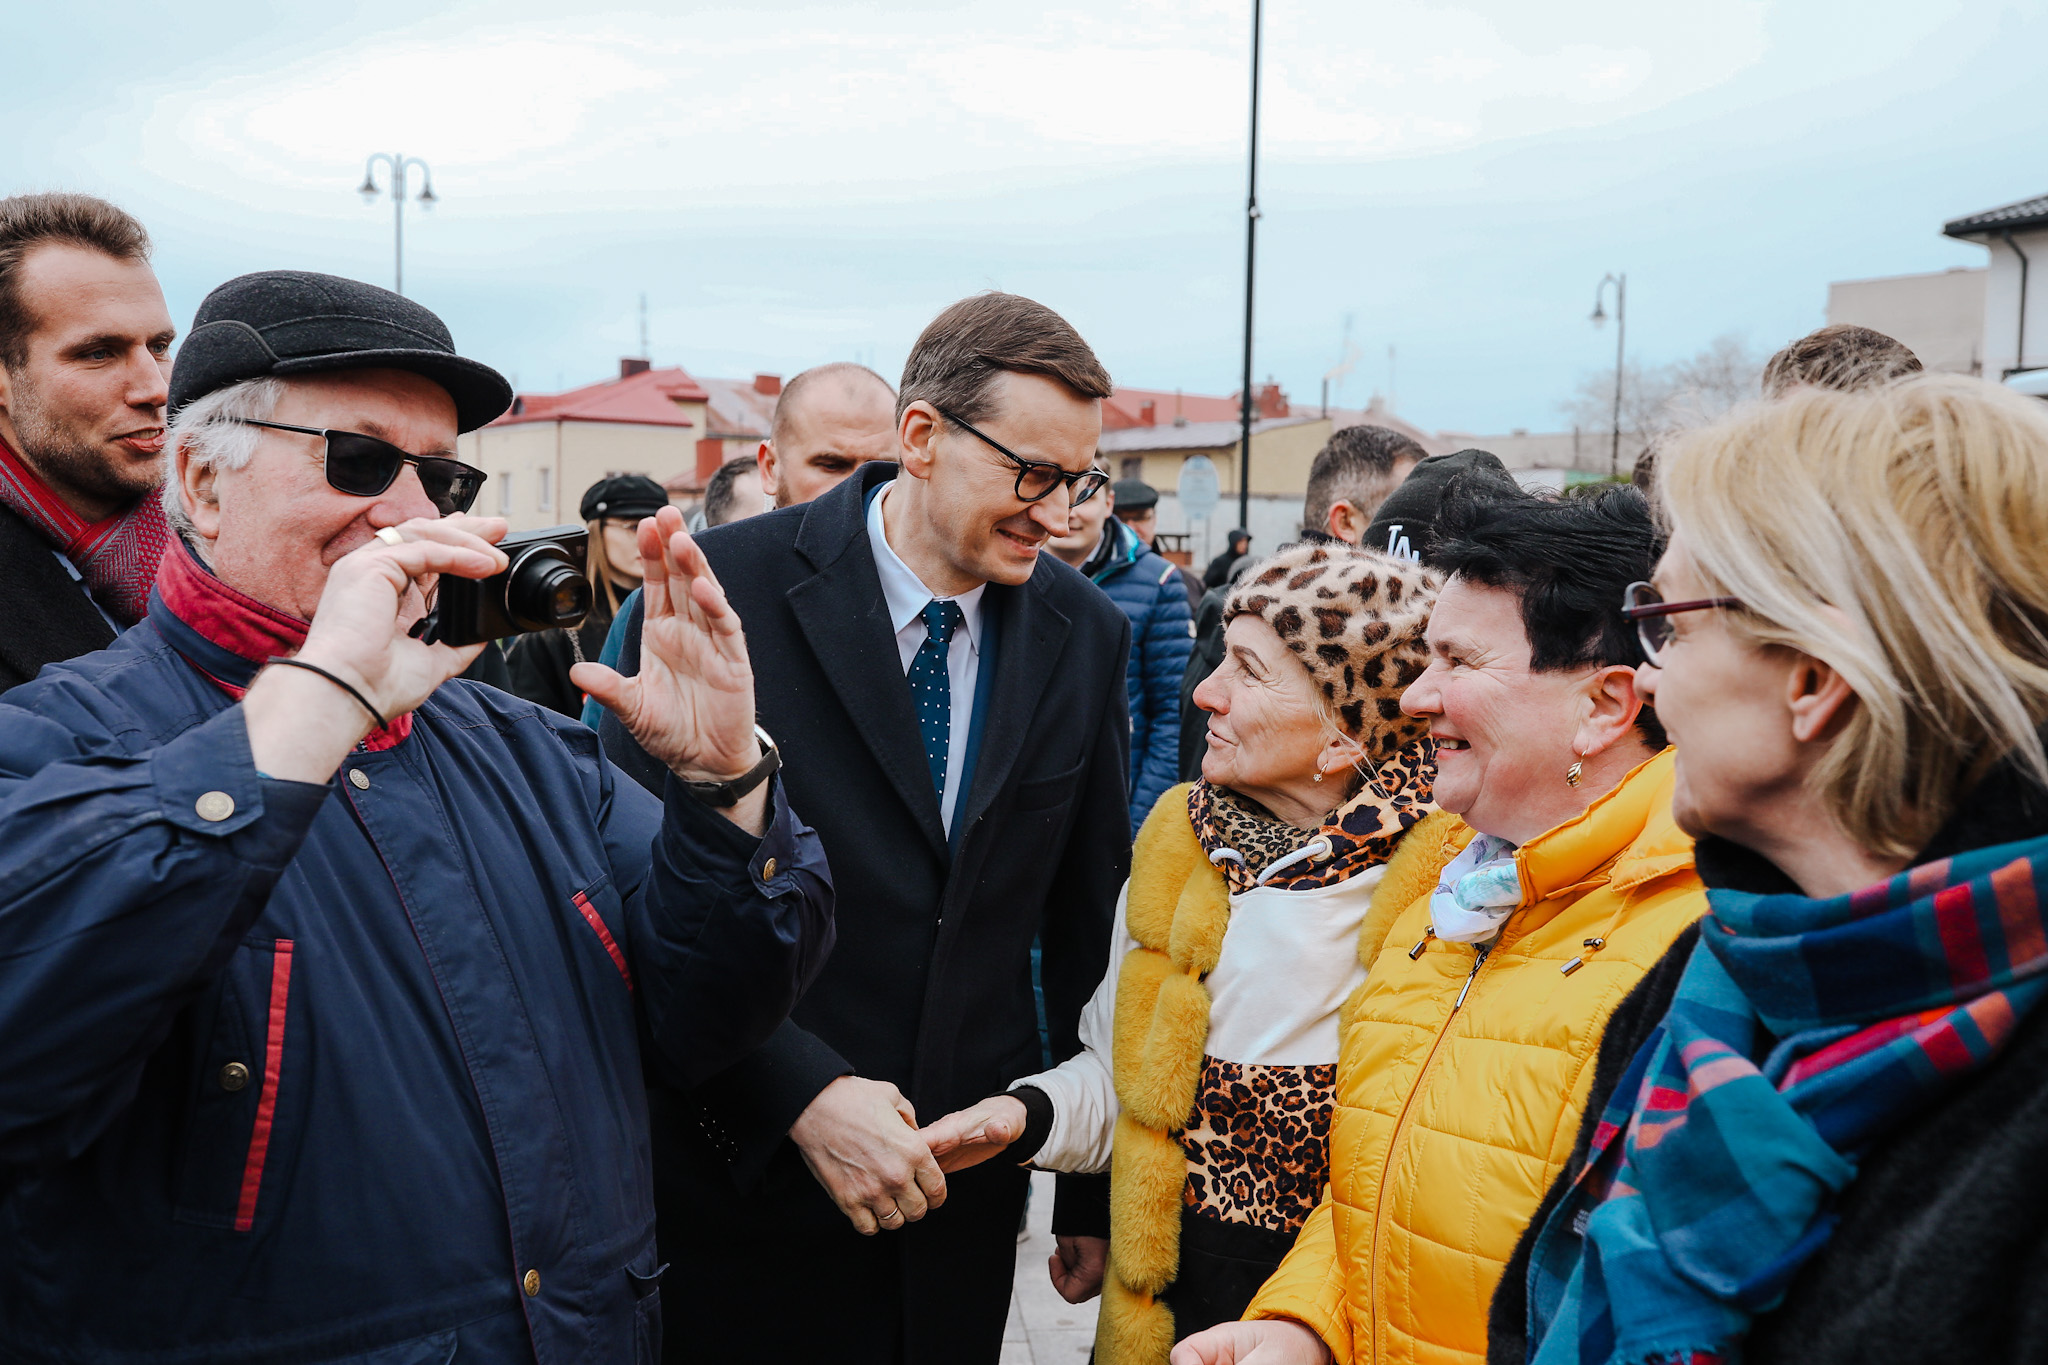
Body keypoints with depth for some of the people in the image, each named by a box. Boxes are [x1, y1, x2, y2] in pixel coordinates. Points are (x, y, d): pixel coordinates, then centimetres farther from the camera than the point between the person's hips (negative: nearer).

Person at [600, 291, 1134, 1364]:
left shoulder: (1085, 632, 0)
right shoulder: (725, 587, -12)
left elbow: (1087, 924, 5)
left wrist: (1094, 1199, 9)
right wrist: (802, 1093, -21)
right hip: (750, 1186, -3)